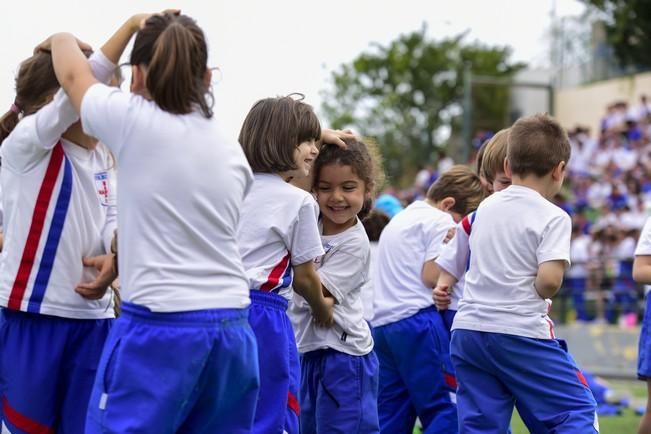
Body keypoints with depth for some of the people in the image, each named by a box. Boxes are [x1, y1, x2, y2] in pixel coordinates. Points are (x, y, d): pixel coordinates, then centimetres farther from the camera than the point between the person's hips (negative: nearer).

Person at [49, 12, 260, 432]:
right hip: (232, 330, 6)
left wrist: (63, 40, 36)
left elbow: (73, 74, 15)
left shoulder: (133, 120, -4)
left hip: (161, 328, -6)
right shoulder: (232, 149, 11)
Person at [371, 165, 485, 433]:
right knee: (445, 409, -7)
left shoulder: (399, 219, 26)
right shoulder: (440, 221, -2)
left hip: (381, 324, 9)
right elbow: (431, 276, -11)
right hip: (417, 321, -9)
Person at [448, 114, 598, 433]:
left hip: (467, 328, 6)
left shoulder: (485, 208, 12)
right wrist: (539, 297, 2)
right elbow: (549, 279, -18)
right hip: (521, 333, -6)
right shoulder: (553, 218, -8)